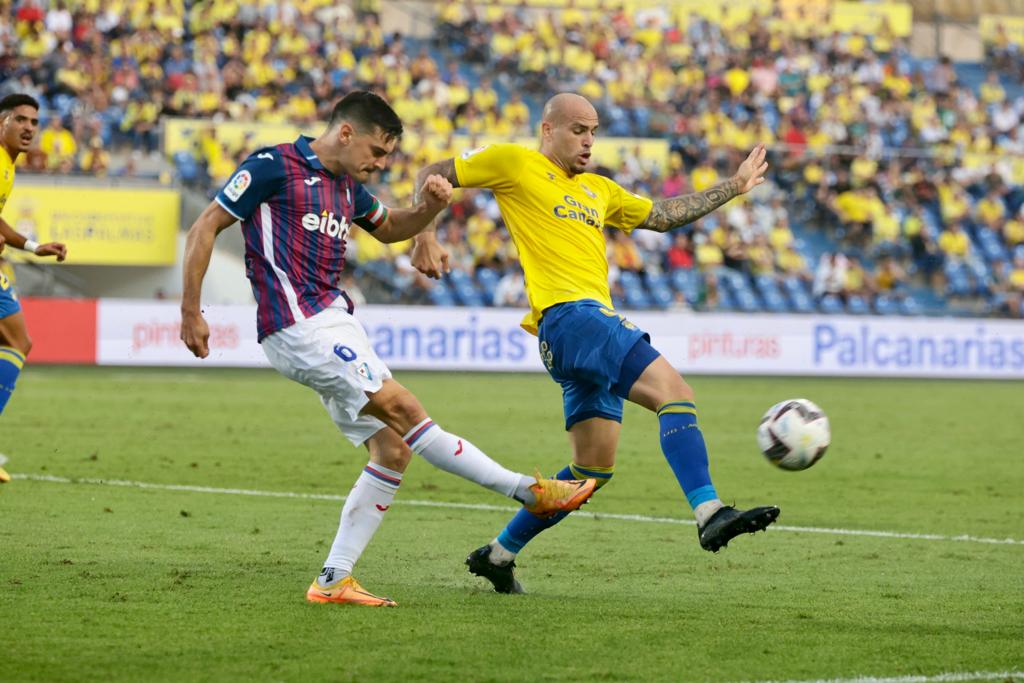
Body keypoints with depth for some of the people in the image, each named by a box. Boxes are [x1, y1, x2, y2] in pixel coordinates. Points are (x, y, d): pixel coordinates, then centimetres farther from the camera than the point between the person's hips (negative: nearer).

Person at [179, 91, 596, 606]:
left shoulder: (347, 186, 17)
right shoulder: (273, 166, -6)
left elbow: (389, 228, 35)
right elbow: (205, 227, -5)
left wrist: (429, 207, 12)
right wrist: (191, 313, -8)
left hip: (334, 323, 10)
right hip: (297, 326, -9)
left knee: (392, 451, 1)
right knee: (401, 408, -16)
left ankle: (332, 581, 2)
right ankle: (528, 490, -14)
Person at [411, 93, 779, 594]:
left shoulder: (598, 190, 27)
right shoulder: (514, 164, 6)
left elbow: (664, 216, 34)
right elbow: (431, 176, 8)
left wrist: (733, 187, 33)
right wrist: (424, 237, -7)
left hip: (594, 321, 9)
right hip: (566, 315, -9)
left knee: (594, 469, 8)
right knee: (674, 391, -24)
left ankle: (498, 554, 18)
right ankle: (710, 515, -35)